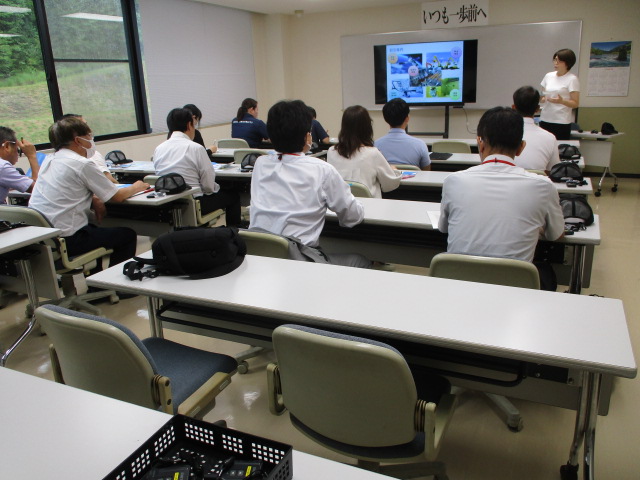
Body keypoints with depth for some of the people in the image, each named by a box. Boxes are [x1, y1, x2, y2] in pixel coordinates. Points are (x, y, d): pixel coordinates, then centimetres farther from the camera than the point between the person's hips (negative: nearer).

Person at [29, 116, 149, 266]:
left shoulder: (49, 161, 11)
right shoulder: (82, 164, -14)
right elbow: (117, 196, -8)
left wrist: (93, 199, 9)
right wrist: (136, 187, 12)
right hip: (67, 240, -9)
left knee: (97, 228, 31)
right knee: (127, 235, 8)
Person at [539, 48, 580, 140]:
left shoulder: (572, 79, -4)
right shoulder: (548, 76, 11)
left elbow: (576, 104, -6)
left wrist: (561, 101, -24)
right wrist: (541, 99, -5)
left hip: (562, 122, -4)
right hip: (545, 119, 4)